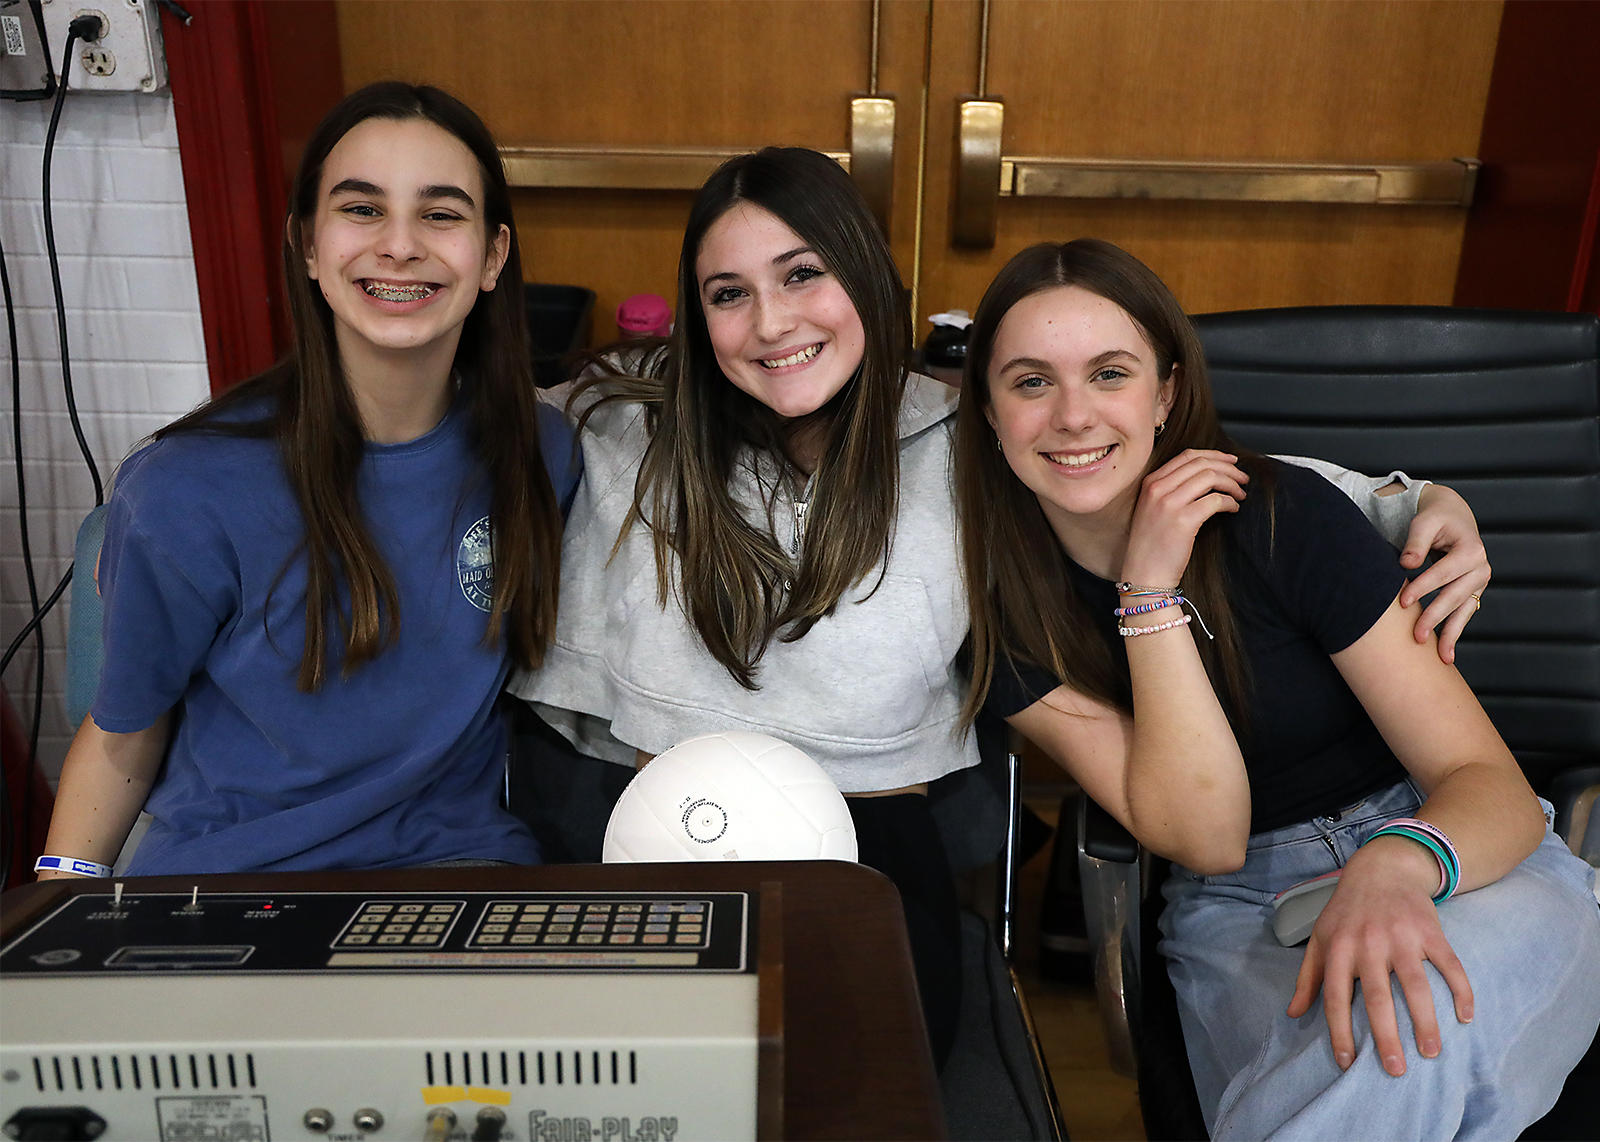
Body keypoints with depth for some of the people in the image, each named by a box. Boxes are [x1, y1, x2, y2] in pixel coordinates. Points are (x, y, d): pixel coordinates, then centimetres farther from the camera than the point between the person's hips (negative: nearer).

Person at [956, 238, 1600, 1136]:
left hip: (1463, 862, 0)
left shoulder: (1286, 515, -13)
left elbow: (1493, 783, -12)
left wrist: (1399, 865, -36)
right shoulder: (1010, 612, -8)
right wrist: (1150, 587, -23)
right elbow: (1205, 839, -15)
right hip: (1241, 910, 0)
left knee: (1421, 1014, -35)